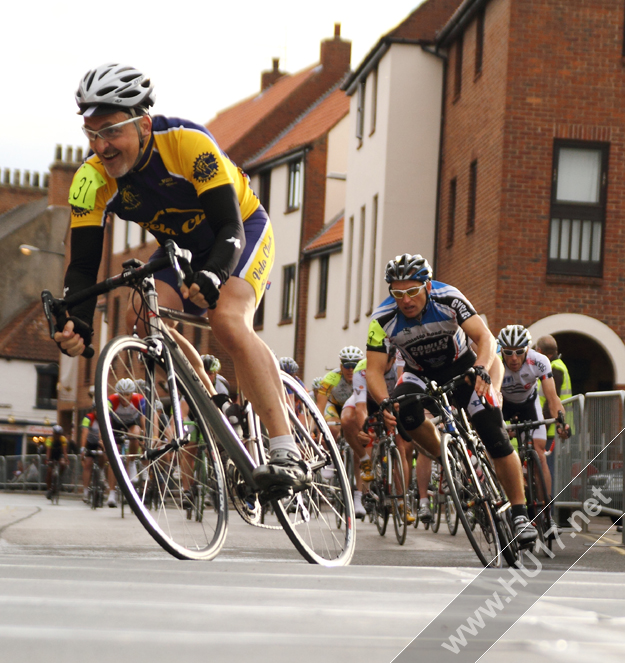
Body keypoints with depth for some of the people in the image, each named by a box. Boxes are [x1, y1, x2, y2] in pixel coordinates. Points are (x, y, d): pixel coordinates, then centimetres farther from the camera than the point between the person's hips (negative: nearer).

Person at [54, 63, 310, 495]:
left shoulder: (187, 143, -35)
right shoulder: (92, 181, -22)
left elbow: (230, 227, -35)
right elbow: (83, 263, -22)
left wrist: (212, 276, -55)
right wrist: (78, 322, -41)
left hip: (243, 230, -5)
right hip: (181, 247, 5)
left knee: (228, 321, -31)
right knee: (142, 318, -22)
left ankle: (289, 456, -36)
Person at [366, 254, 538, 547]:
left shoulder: (448, 299, -28)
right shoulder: (383, 319, -24)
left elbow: (485, 338, -29)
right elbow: (374, 370, -23)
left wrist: (481, 369, -50)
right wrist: (384, 402, -43)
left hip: (461, 367, -1)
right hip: (421, 374, 1)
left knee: (496, 438, -13)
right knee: (404, 408, -34)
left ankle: (519, 512, 0)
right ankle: (443, 459, -9)